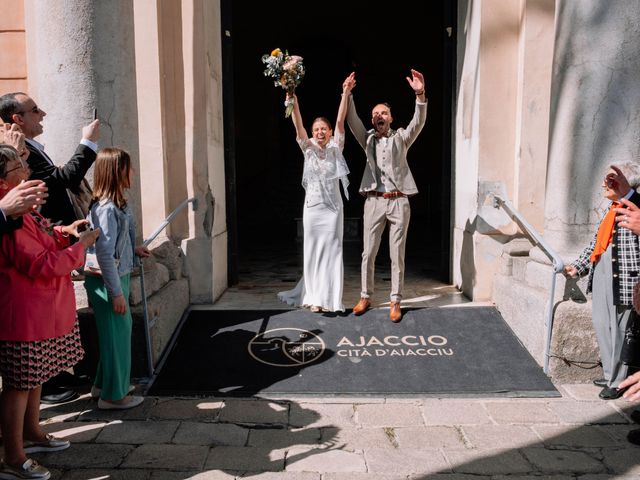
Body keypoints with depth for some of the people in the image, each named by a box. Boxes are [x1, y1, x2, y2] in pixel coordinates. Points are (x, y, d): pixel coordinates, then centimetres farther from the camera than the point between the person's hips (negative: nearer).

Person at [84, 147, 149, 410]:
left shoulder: (117, 204, 8)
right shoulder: (106, 208, -21)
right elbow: (104, 254, -23)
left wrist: (133, 250, 14)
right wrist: (116, 293, -22)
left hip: (117, 278, 10)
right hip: (108, 282, -10)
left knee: (120, 331, 19)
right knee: (117, 334, 2)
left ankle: (104, 384, 35)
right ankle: (113, 395, 17)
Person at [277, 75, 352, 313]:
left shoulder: (335, 148, 2)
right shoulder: (308, 148, 3)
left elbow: (340, 121, -9)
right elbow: (298, 124, -9)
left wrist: (345, 94, -19)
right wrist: (292, 100, -22)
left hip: (333, 206, -1)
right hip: (313, 205, 1)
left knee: (332, 250, 1)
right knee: (313, 250, 5)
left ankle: (330, 296, 8)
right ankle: (315, 296, 13)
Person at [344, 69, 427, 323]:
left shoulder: (401, 138, 9)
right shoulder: (367, 139, 12)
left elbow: (418, 122, -8)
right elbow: (352, 120, -1)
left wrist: (420, 95, -24)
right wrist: (347, 94, -17)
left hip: (399, 202, -1)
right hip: (374, 201, 1)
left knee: (397, 255, 2)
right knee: (368, 253, 5)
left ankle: (395, 301, 10)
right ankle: (365, 297, 18)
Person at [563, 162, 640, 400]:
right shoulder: (612, 208, 15)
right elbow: (596, 242, 19)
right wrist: (578, 266, 16)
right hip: (600, 273, 9)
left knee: (618, 329, 2)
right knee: (601, 324, 15)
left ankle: (617, 381, 17)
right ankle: (610, 374, 30)